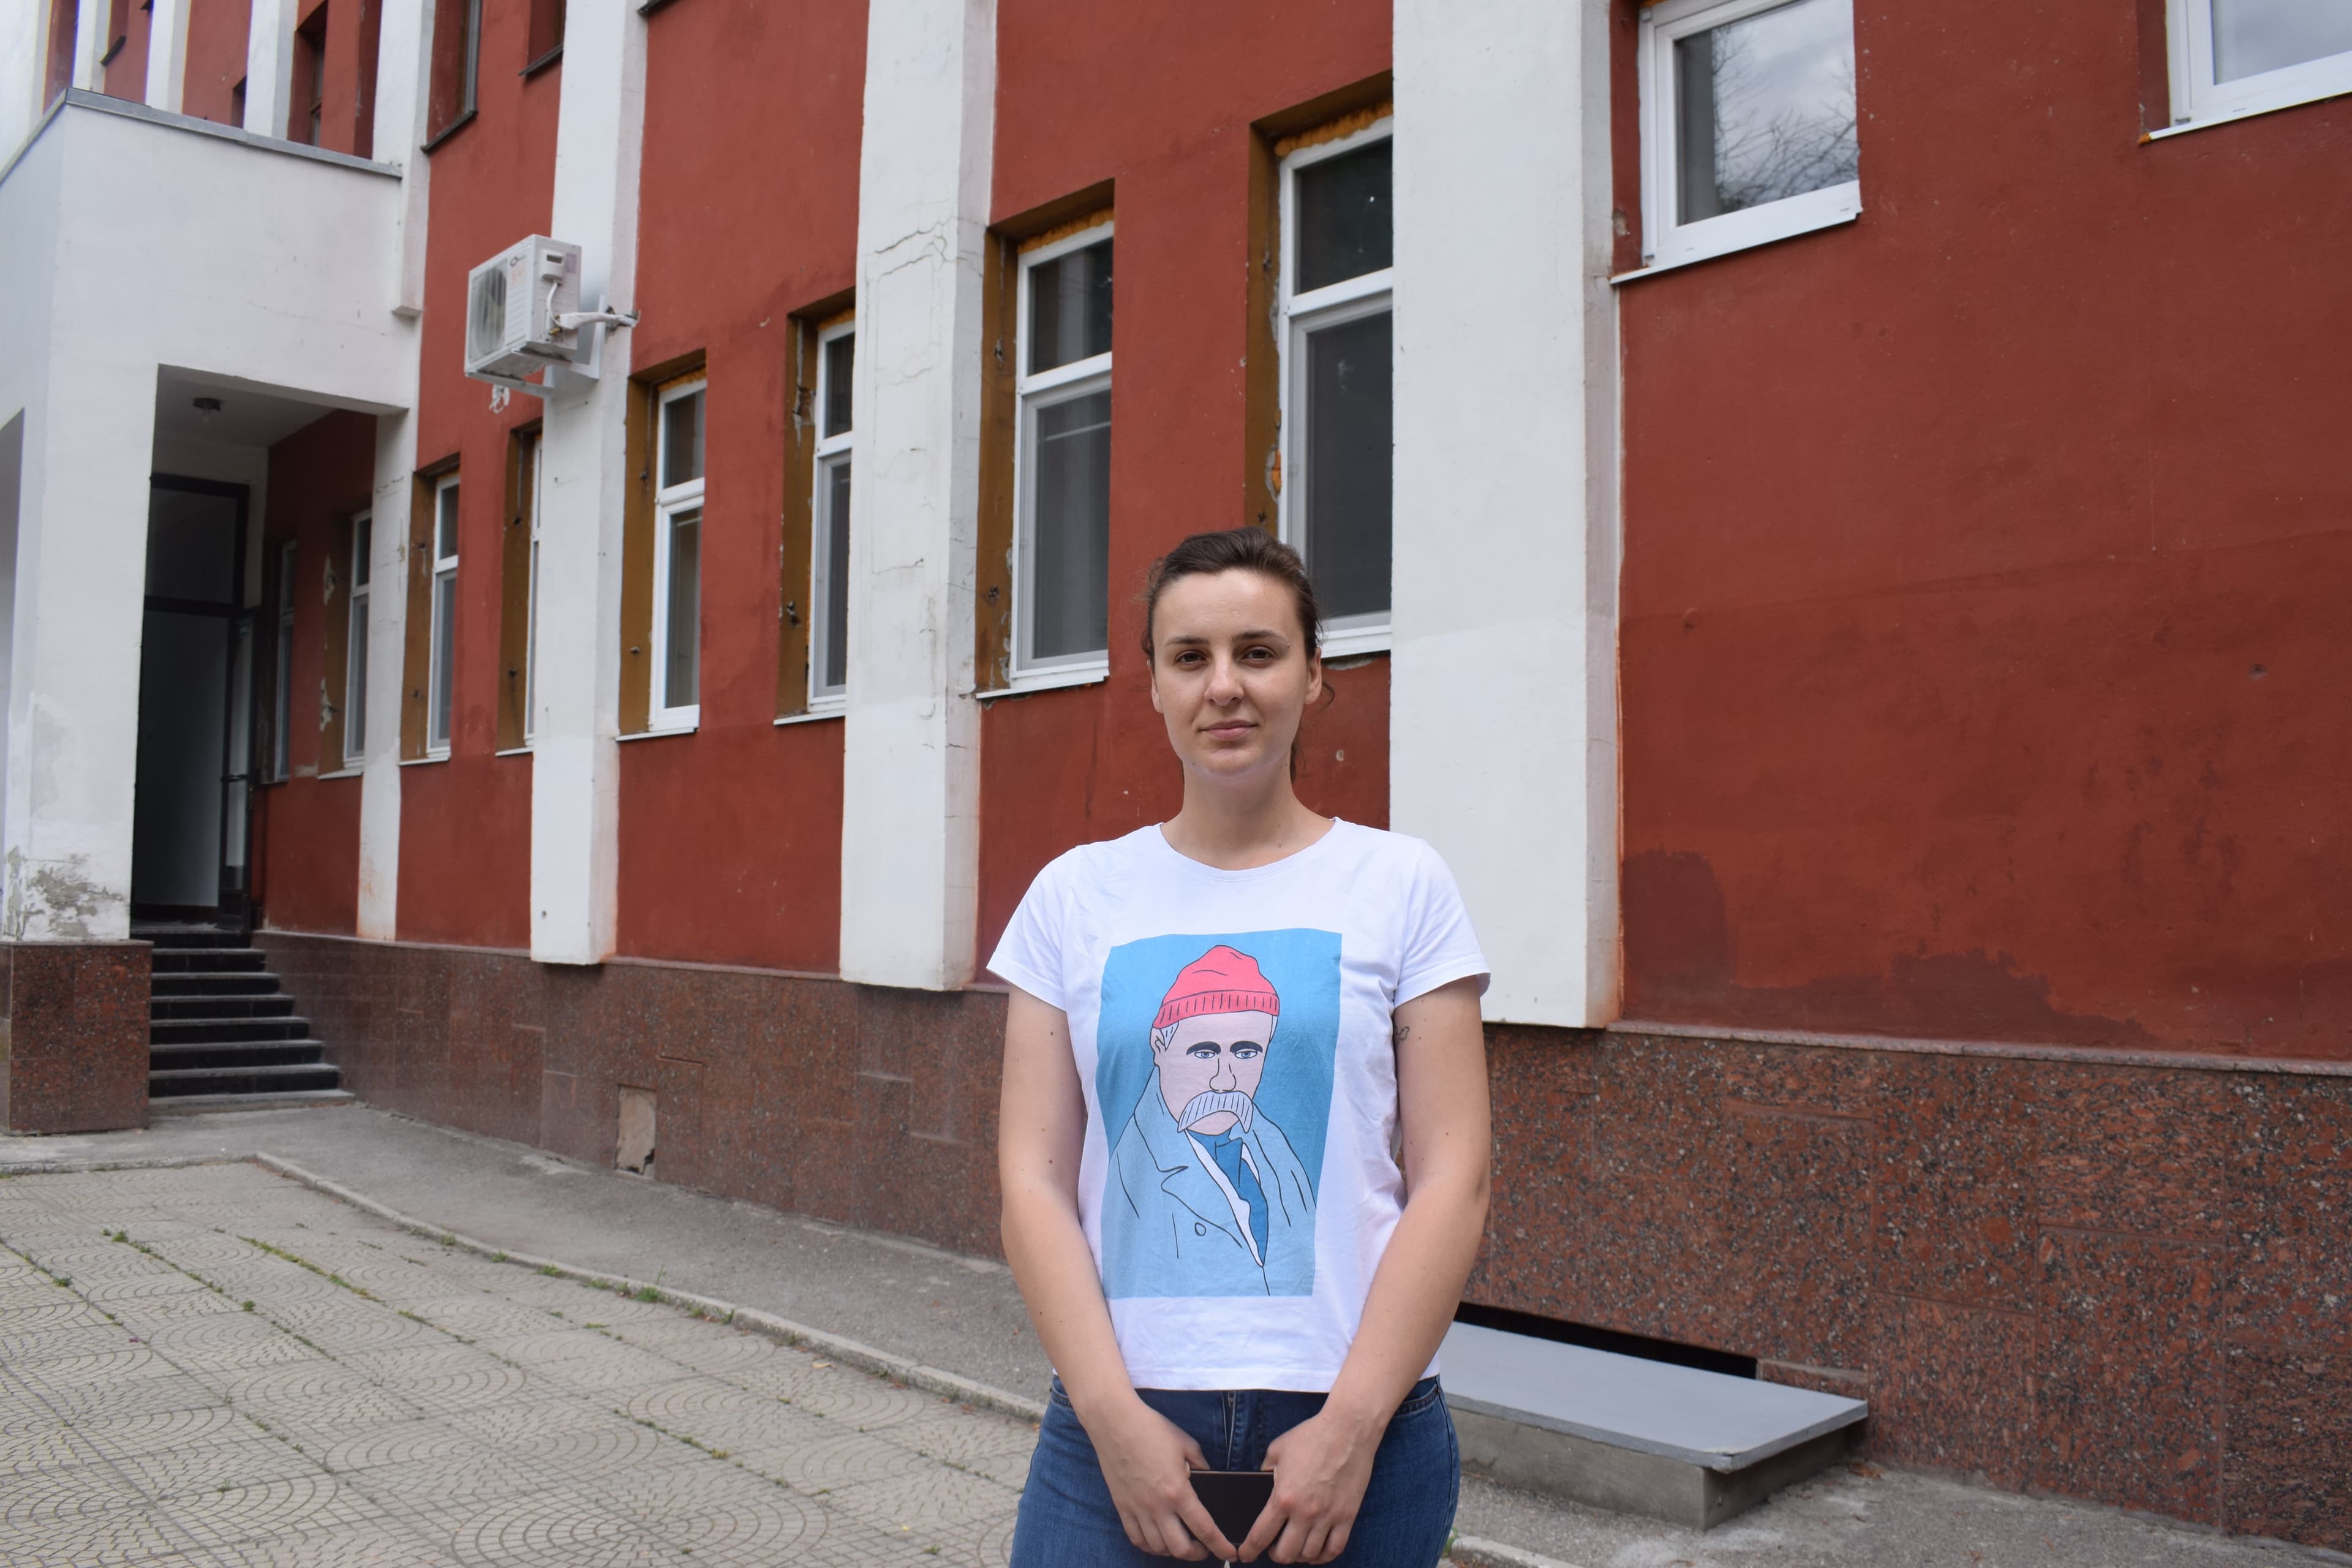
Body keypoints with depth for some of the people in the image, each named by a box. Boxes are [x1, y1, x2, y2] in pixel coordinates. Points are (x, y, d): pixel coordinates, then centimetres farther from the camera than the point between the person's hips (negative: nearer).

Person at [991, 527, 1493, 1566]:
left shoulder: (1402, 884, -1)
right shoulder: (1075, 896, 3)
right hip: (1118, 1419, 1)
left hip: (1354, 1422, -1)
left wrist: (1352, 1424, -10)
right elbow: (1034, 1180, 0)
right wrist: (1116, 1415, -9)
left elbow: (1451, 1181, -4)